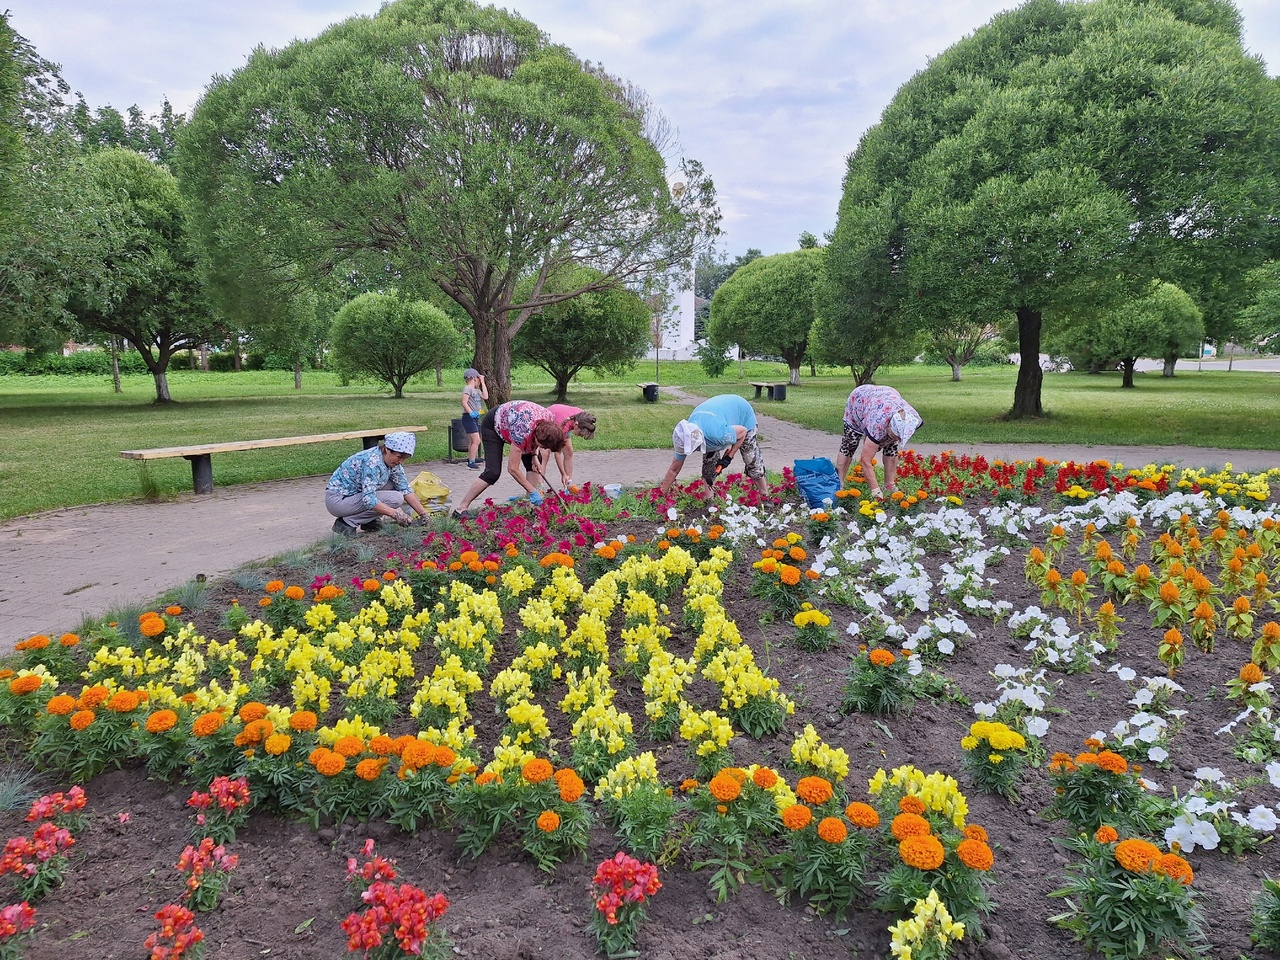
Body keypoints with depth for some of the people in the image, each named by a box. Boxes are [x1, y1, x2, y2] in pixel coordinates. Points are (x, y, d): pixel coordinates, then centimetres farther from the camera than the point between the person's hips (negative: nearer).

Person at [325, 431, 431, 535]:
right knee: (395, 498, -20)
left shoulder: (392, 461, -2)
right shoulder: (373, 461, -28)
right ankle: (347, 522, -11)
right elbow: (368, 499, -34)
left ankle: (368, 522, 8)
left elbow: (405, 489, 2)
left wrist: (423, 514, -7)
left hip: (354, 494, 9)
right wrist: (395, 514, -36)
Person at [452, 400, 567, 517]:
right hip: (492, 426, -7)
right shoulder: (522, 431, -43)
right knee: (493, 472, -18)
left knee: (533, 463, -7)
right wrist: (532, 491, -28)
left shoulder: (550, 420, -25)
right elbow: (512, 469, -34)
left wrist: (535, 455, -12)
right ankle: (461, 509, -11)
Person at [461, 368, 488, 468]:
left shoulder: (476, 390, 16)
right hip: (468, 418, -9)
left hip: (475, 417, 9)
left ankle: (470, 459, 28)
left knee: (472, 441, 17)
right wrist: (471, 412, -28)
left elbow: (485, 396, 4)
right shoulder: (468, 388, -9)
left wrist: (482, 382, 10)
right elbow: (464, 402, -17)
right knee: (476, 440, -15)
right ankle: (471, 462, -13)